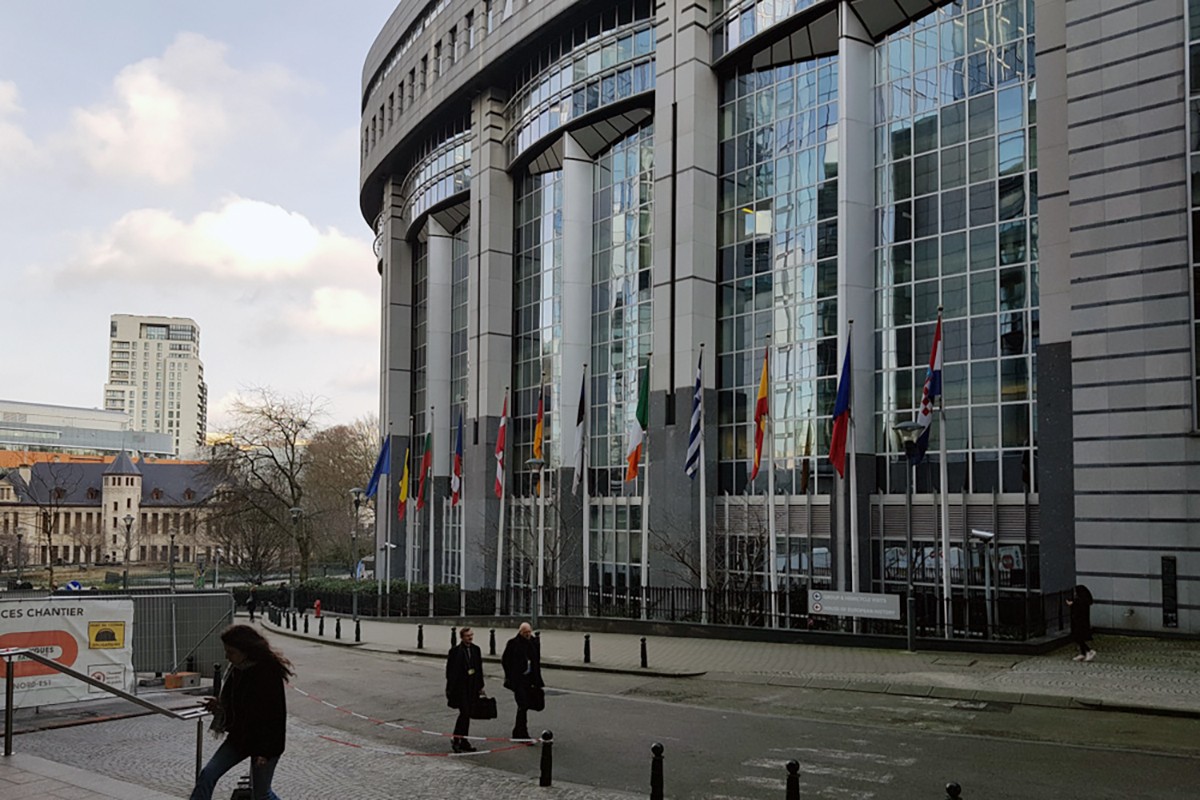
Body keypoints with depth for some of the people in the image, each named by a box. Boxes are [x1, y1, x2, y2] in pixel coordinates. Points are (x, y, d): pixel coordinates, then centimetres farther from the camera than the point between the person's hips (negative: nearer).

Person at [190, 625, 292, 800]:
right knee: (207, 775, -3)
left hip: (265, 741, -7)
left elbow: (276, 715, -21)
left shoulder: (269, 673, -23)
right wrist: (218, 705, -3)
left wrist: (265, 751, -21)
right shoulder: (237, 669, 0)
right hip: (239, 736, 7)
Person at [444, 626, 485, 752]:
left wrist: (480, 686, 11)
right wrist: (450, 689, -12)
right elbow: (450, 671, -9)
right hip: (460, 686, -6)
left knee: (467, 714, 10)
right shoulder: (455, 650, -9)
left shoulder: (475, 649, 9)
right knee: (464, 712, -11)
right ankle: (456, 740, -1)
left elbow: (479, 668, 13)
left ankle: (463, 742, 17)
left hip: (472, 687, 6)